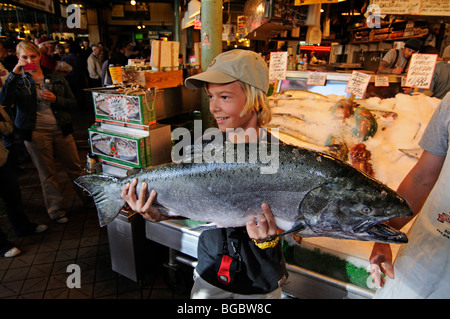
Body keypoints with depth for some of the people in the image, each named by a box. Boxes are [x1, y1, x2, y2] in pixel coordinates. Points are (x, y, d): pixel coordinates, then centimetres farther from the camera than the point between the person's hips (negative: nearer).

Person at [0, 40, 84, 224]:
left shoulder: (55, 78, 8)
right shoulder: (18, 81, 3)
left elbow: (73, 103, 6)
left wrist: (55, 100, -13)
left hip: (61, 130, 2)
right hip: (35, 132, -1)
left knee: (74, 167, 8)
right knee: (47, 174, 8)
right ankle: (55, 210, 21)